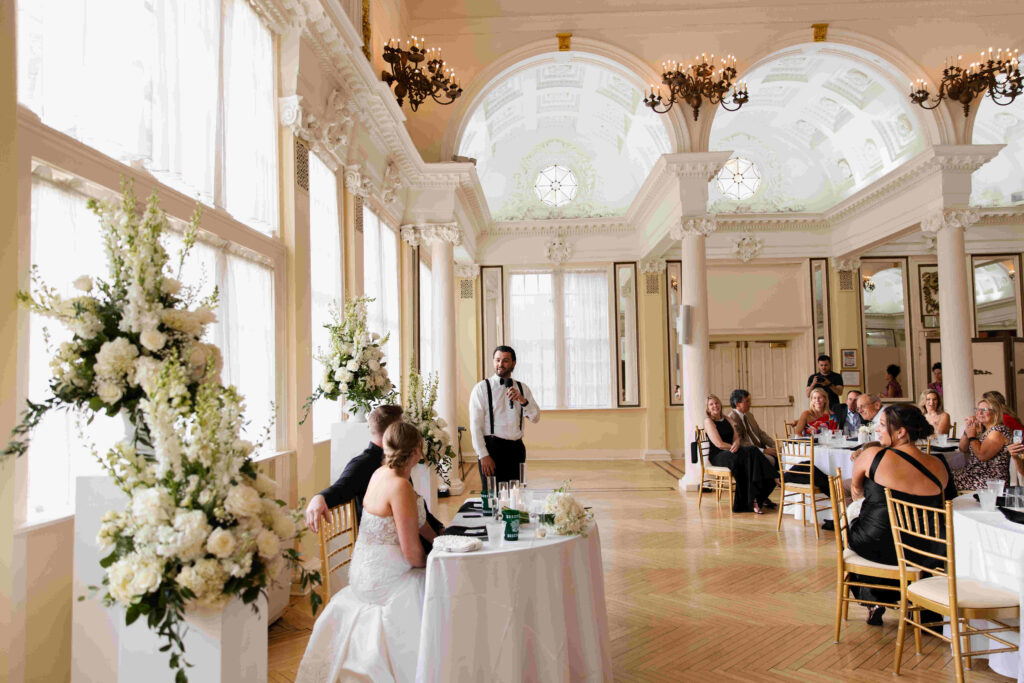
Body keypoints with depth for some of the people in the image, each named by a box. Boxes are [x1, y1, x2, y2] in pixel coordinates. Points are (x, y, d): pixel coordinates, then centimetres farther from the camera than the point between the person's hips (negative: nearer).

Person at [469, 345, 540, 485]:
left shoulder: (522, 388, 13)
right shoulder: (481, 388, -1)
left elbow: (535, 417, 7)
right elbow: (475, 425, -6)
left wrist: (522, 400, -11)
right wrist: (483, 455, -13)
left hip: (517, 448, 4)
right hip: (492, 447, -4)